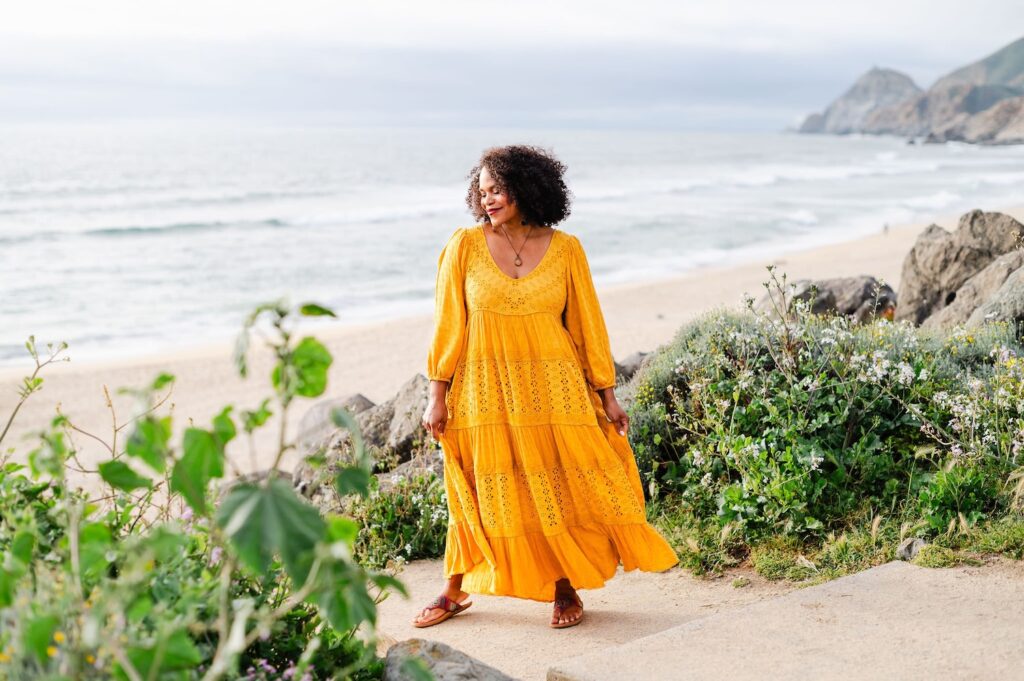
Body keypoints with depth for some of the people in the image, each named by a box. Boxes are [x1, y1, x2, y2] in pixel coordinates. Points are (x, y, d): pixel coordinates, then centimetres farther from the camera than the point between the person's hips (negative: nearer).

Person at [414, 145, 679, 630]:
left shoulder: (565, 250, 0)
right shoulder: (465, 246, -2)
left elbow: (587, 322, 4)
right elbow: (448, 323, 0)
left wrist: (607, 394, 4)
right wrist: (437, 395, -3)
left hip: (552, 389, 0)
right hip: (483, 390, 0)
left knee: (558, 491, 4)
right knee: (480, 494, 8)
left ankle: (565, 590, 22)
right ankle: (455, 591, 25)